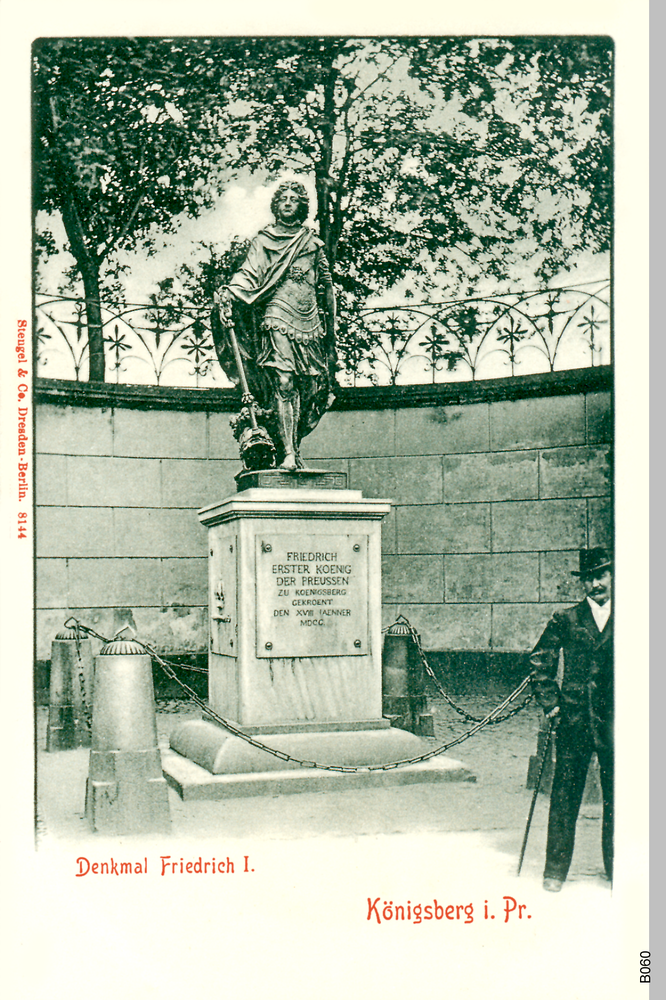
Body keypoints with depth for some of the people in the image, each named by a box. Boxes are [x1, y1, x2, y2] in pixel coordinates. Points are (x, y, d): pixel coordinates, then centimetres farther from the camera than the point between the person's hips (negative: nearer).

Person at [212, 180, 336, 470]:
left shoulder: (313, 243, 21)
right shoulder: (263, 240, 12)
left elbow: (325, 283, 24)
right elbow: (249, 273, 0)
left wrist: (328, 323, 20)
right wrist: (229, 294, -20)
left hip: (309, 320, 4)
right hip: (277, 317, -4)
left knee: (309, 386, -3)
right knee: (283, 383, -16)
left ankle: (294, 446, 5)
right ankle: (288, 454, -21)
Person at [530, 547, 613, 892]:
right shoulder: (565, 620, 5)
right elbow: (540, 661, 10)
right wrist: (550, 702, 3)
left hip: (615, 722, 1)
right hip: (574, 721, 0)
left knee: (616, 798, 5)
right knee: (565, 795, 3)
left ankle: (616, 870, 19)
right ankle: (556, 870, 13)